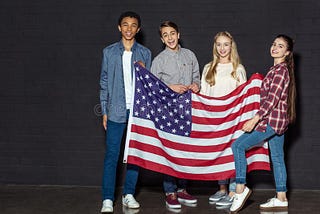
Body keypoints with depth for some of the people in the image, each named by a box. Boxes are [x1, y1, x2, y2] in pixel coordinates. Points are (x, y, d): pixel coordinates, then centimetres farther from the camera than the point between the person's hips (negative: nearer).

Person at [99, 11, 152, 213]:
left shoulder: (145, 53, 8)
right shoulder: (109, 52, 7)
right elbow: (104, 82, 7)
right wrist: (105, 111, 4)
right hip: (116, 110, -1)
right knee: (112, 155, -3)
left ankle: (128, 194, 18)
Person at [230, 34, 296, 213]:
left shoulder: (280, 69, -14)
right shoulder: (278, 68, 16)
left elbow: (272, 99, -21)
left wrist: (255, 119, -24)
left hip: (273, 120, -10)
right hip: (278, 120, 10)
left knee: (238, 145, -9)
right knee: (277, 158, 11)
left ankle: (241, 188, -5)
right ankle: (281, 199, 15)